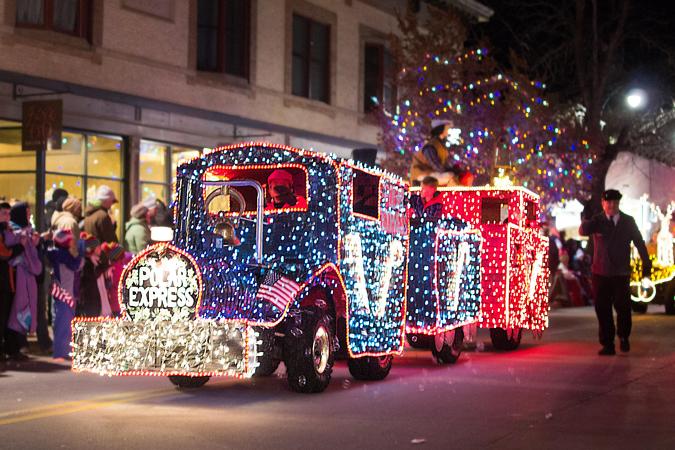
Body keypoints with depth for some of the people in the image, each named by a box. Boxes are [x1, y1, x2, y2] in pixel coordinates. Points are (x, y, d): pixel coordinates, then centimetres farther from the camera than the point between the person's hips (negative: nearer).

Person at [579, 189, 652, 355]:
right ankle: (607, 345, 9)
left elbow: (639, 243, 9)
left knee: (623, 307, -2)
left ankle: (623, 337, 25)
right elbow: (583, 231, -18)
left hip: (621, 273, 0)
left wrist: (646, 264, 8)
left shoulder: (628, 221, 4)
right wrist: (586, 219, -37)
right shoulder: (597, 221, 1)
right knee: (603, 309, 0)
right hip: (601, 273, 0)